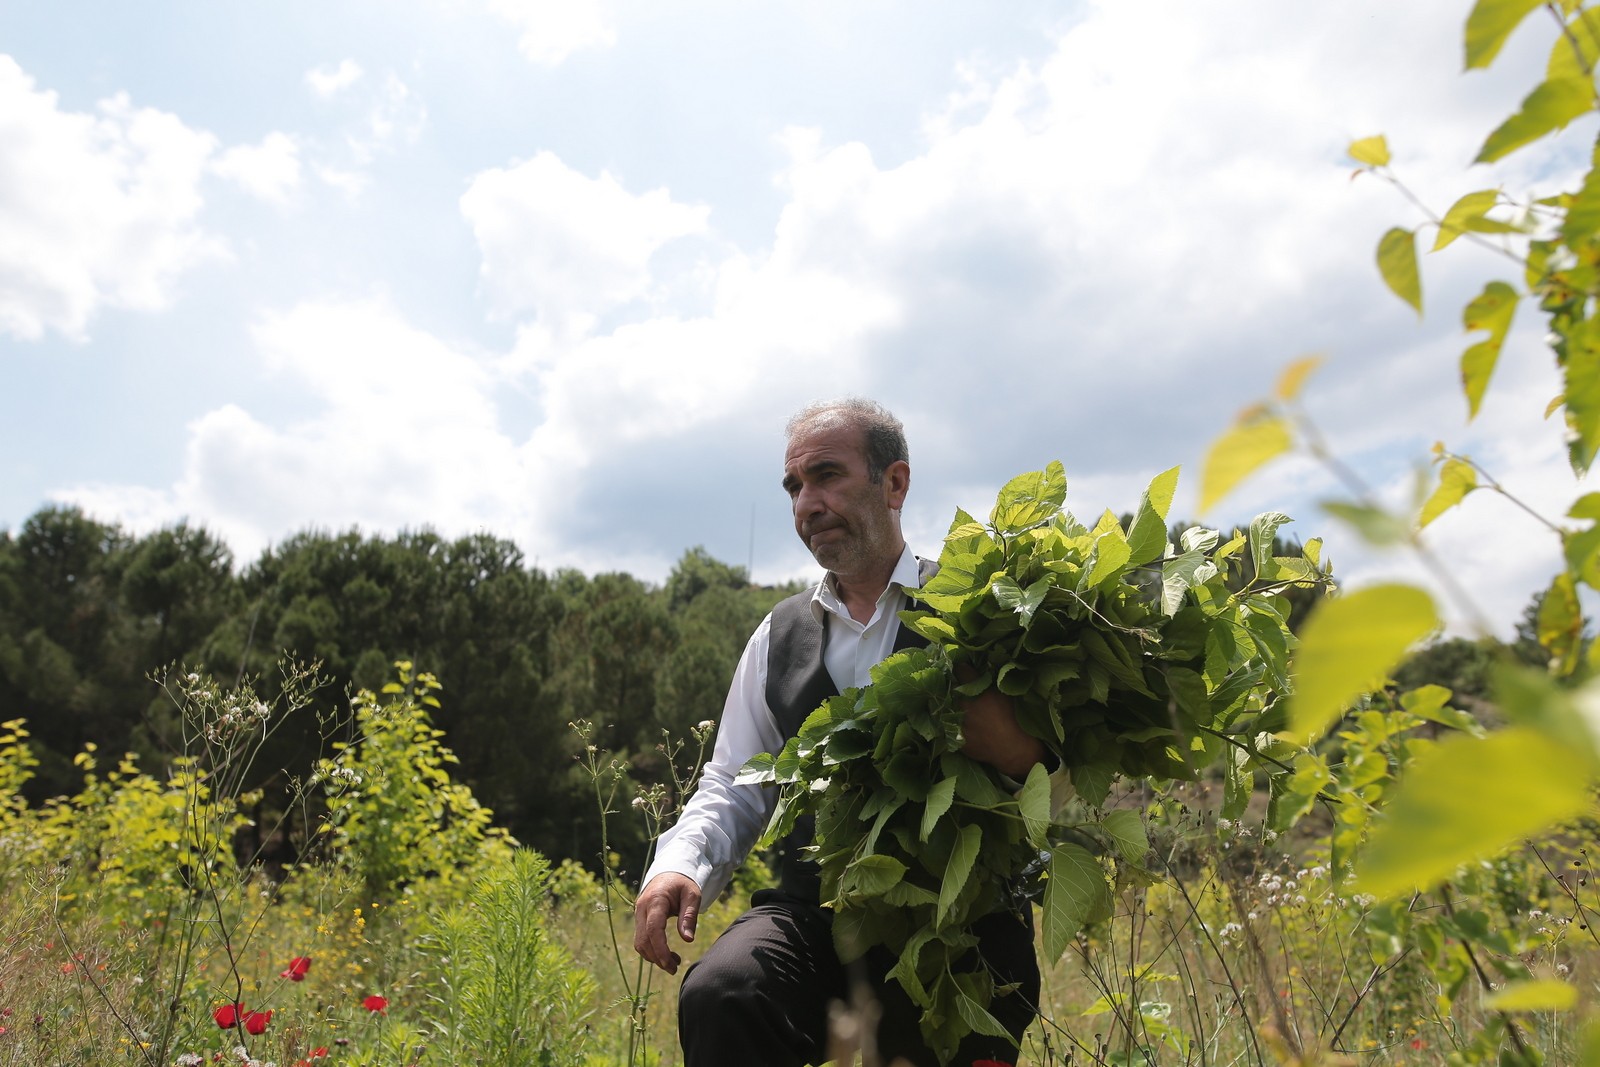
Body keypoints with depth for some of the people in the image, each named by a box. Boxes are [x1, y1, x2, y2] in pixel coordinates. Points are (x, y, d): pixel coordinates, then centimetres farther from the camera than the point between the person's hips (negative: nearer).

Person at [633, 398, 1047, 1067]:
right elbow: (734, 785, 16)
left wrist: (1018, 750, -25)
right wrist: (679, 864, -3)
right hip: (810, 914, 3)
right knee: (717, 997, -25)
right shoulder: (779, 636, 16)